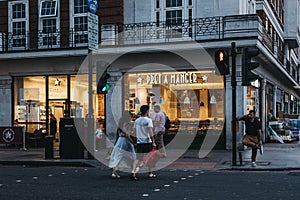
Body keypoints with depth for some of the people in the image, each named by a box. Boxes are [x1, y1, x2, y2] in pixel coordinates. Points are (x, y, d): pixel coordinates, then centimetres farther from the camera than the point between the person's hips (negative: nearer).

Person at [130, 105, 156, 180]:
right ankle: (150, 173, 21)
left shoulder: (137, 120, 7)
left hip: (139, 142, 4)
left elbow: (134, 132, 11)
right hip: (147, 142, -4)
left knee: (138, 158, 4)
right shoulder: (148, 120, -10)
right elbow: (150, 132, -17)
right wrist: (153, 142, -15)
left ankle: (133, 172, -12)